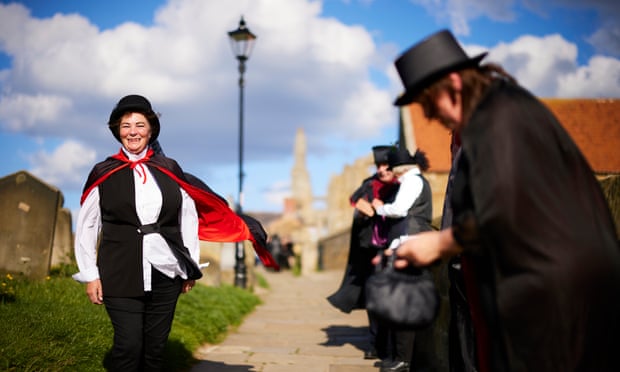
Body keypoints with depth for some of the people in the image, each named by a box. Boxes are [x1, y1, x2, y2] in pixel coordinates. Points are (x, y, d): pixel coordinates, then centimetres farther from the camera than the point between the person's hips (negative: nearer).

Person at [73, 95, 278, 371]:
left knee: (155, 348, 7)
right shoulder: (103, 174, 3)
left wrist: (190, 268, 10)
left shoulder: (169, 170, 7)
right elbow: (86, 226, 6)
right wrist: (90, 275, 1)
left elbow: (189, 217, 12)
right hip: (120, 275, -2)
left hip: (165, 273, 2)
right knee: (129, 345, -11)